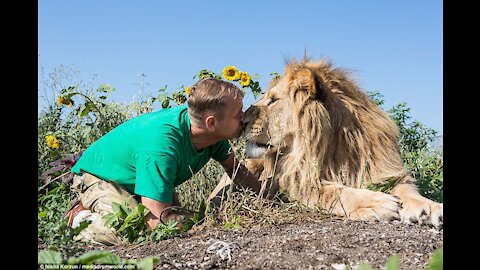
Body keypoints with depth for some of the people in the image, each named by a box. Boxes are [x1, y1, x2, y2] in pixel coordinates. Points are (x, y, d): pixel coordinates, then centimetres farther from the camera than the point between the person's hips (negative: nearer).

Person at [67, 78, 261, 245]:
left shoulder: (214, 132, -17)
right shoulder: (162, 146, -42)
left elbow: (235, 168, 4)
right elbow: (157, 220, -41)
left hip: (135, 175, 9)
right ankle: (83, 218, -2)